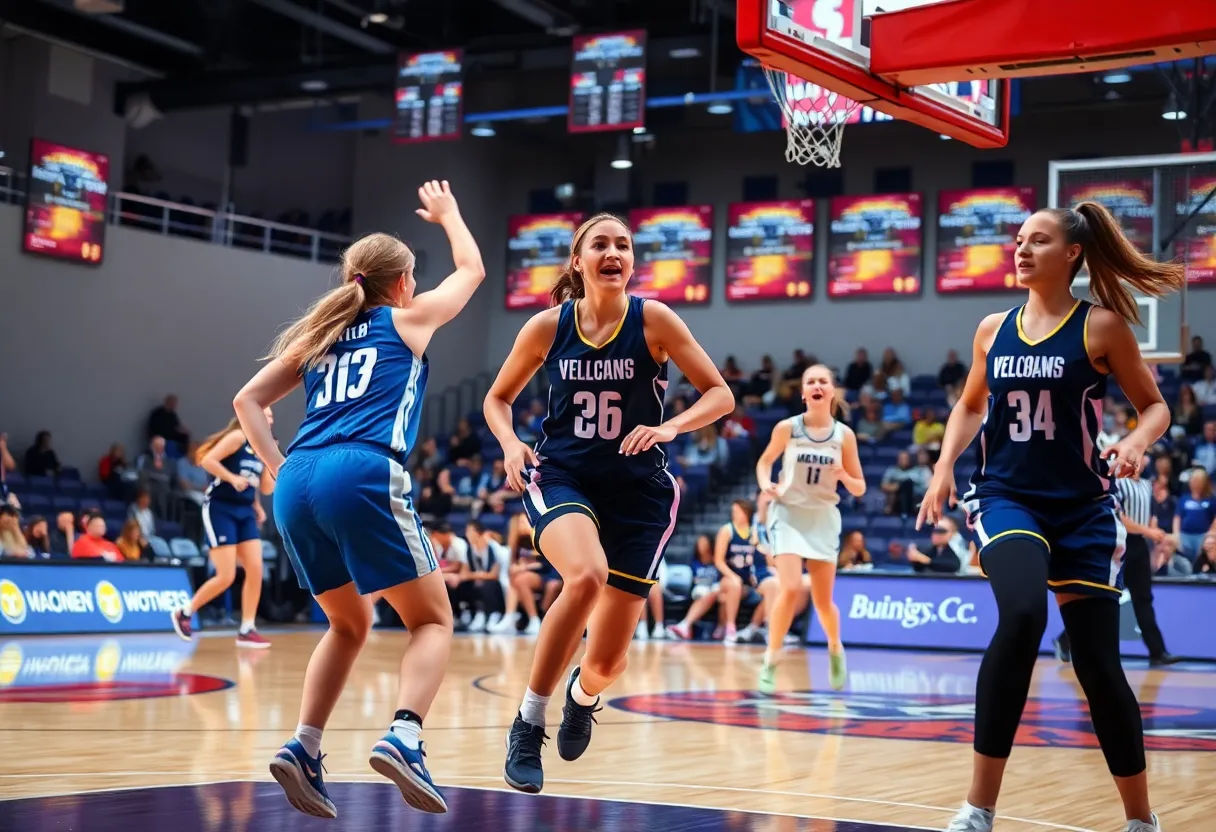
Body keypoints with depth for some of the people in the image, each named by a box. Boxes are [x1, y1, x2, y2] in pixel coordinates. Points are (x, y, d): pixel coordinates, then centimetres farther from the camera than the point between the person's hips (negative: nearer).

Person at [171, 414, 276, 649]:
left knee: (255, 570, -4)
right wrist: (232, 478, -24)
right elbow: (207, 460, -19)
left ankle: (247, 630, 4)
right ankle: (184, 613, 10)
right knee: (226, 576, -10)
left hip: (245, 512, 8)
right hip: (220, 509, -7)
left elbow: (267, 488, 19)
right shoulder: (238, 437, -9)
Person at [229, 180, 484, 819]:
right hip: (364, 476, -6)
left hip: (298, 482, 6)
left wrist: (278, 468, 18)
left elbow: (247, 399, 23)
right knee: (433, 621, 4)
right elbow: (472, 269, 33)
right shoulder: (409, 318, 16)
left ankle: (304, 747, 5)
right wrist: (447, 213, 49)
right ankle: (403, 737, -20)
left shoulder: (319, 334, 27)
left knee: (349, 625, 22)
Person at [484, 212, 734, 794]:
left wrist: (671, 427, -22)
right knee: (585, 575, -36)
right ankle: (528, 724, -20)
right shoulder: (548, 326, -4)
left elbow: (720, 395, -5)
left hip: (638, 491, 1)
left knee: (606, 664, 1)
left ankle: (583, 696, 43)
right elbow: (498, 399, 10)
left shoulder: (653, 320, -8)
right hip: (562, 477, 0)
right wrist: (510, 445, -10)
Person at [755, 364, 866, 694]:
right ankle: (770, 663, -7)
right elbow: (764, 461, 9)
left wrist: (843, 476, -19)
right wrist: (766, 484, -11)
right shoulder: (787, 428, -8)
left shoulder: (844, 435, -4)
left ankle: (836, 650, 38)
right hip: (788, 514, -2)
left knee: (823, 600, 7)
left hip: (824, 518, 2)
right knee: (791, 589, -19)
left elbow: (859, 488, 2)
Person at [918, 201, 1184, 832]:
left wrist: (1136, 442, -19)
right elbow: (970, 406, 21)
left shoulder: (1101, 325, -3)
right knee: (1022, 616, -28)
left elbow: (1155, 406, 2)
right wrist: (944, 467, 6)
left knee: (1097, 663, 2)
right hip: (1007, 498, 1)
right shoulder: (993, 330, 6)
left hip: (1082, 508, -1)